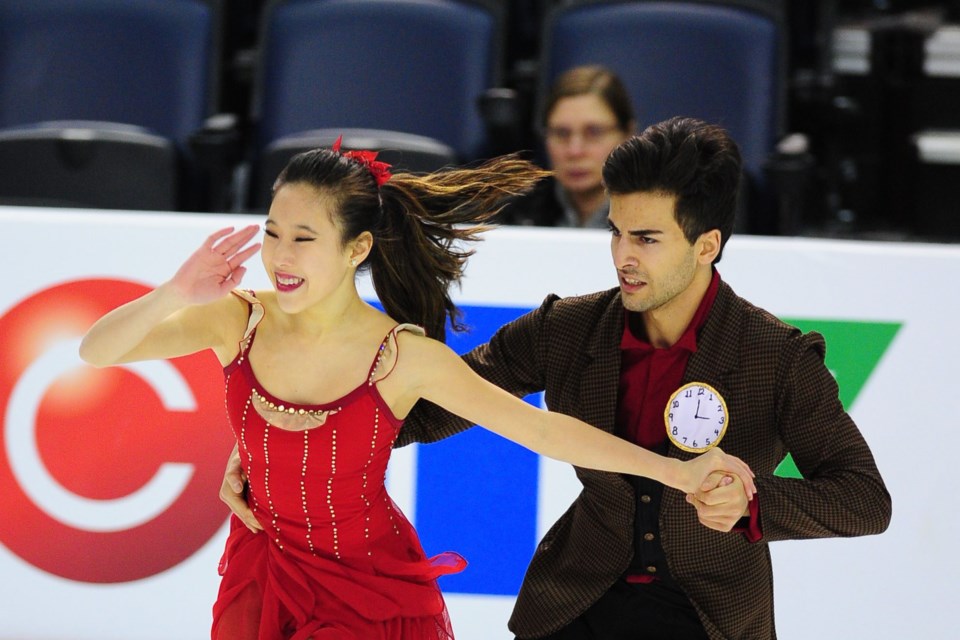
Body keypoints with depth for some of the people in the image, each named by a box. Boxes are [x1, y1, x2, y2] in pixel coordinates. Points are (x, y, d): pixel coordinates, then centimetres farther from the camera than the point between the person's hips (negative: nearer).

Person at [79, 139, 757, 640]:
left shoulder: (404, 357, -18)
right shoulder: (239, 322, -11)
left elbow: (538, 427, -18)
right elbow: (96, 351, -12)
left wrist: (676, 469, -23)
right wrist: (175, 296, -31)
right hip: (262, 573, 3)